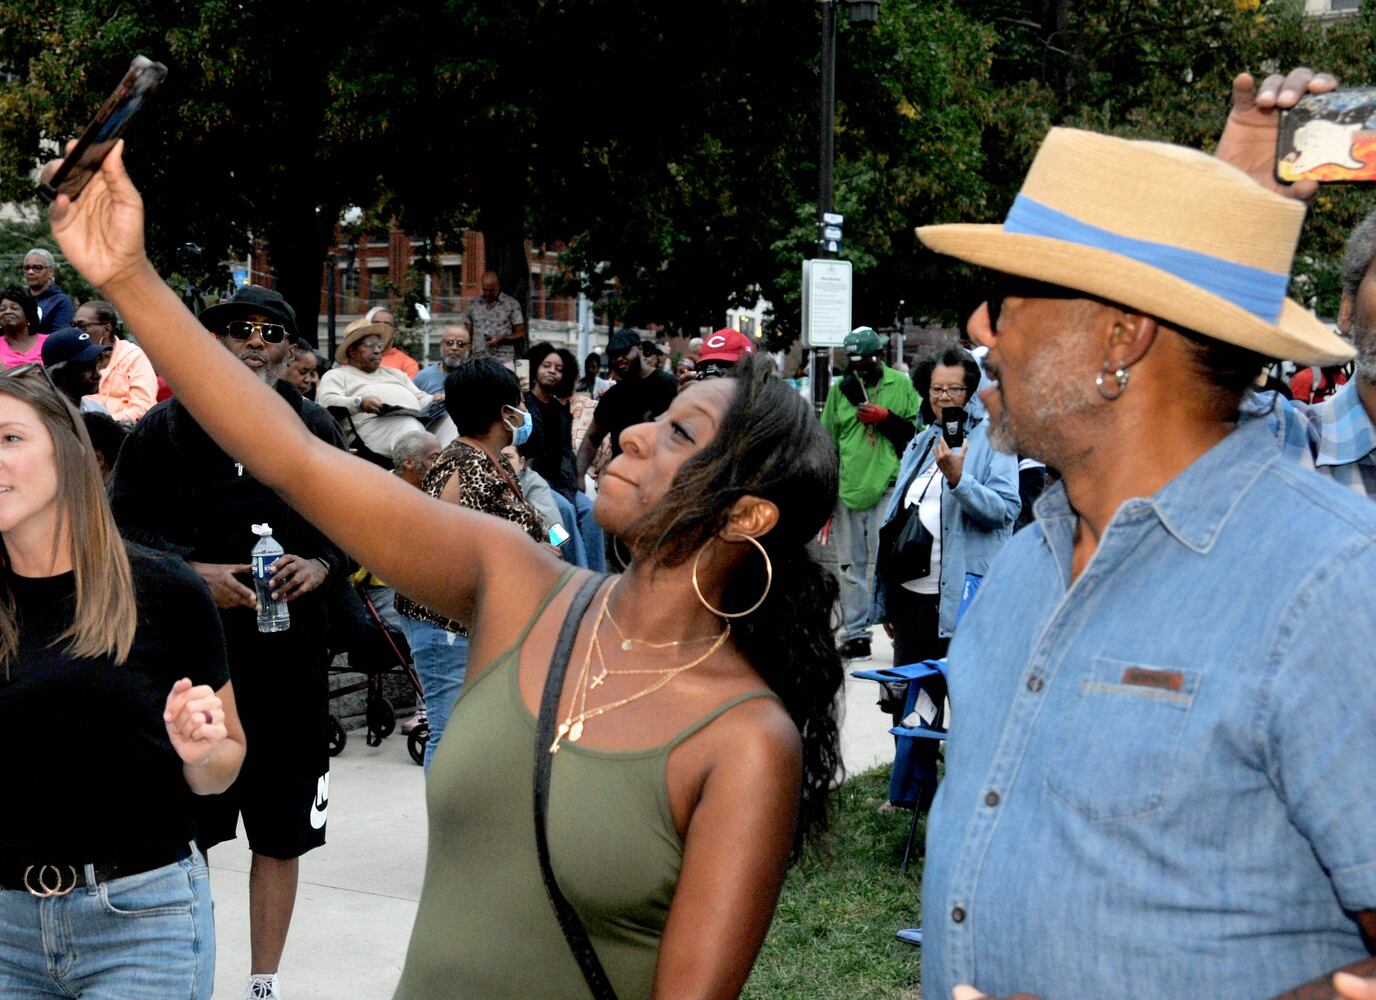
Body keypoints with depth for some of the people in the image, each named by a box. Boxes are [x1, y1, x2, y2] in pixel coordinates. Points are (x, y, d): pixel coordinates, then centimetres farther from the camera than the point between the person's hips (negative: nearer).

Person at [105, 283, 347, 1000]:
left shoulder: (315, 429, 7)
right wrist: (194, 575, -17)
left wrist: (320, 568, -10)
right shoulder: (167, 427, -1)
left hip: (290, 664, 2)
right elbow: (123, 529, -3)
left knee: (280, 834, 10)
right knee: (183, 831, 5)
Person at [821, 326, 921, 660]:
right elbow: (826, 444, 15)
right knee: (850, 565, 7)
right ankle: (855, 634, 13)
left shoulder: (902, 385, 3)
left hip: (888, 488, -3)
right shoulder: (840, 390, 11)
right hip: (847, 490, 3)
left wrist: (885, 418, -11)